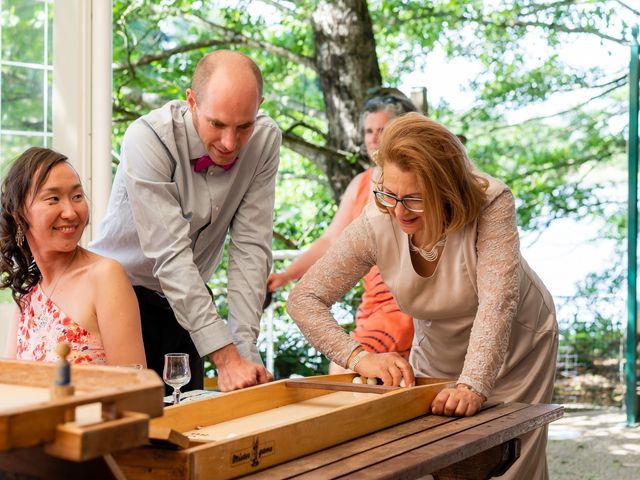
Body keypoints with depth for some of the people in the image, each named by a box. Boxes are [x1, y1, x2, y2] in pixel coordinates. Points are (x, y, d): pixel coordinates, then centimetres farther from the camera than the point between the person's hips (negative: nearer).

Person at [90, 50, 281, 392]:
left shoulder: (265, 140, -13)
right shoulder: (147, 139, -25)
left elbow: (250, 248, -13)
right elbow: (170, 256, -29)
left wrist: (245, 348, -22)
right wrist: (226, 357, -34)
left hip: (189, 299, 4)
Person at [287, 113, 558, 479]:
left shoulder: (491, 204, -32)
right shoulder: (376, 227, -25)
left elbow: (497, 302, -39)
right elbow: (304, 299, -22)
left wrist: (474, 385, -52)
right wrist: (360, 357, -36)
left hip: (516, 345, -2)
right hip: (437, 353, 2)